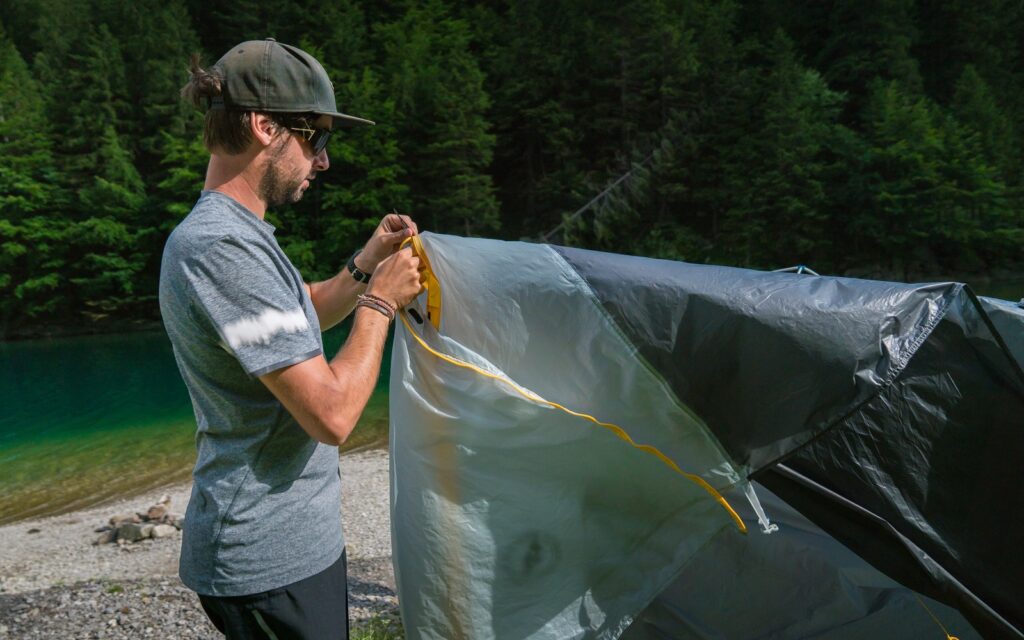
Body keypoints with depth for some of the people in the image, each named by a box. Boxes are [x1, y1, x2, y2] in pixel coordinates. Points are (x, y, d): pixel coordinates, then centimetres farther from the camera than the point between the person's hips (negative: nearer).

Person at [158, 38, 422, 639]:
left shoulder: (234, 233, 8)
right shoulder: (223, 248, -25)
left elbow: (304, 318, 22)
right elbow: (333, 415, -28)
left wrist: (367, 263, 6)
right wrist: (381, 302, -14)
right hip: (270, 561, -10)